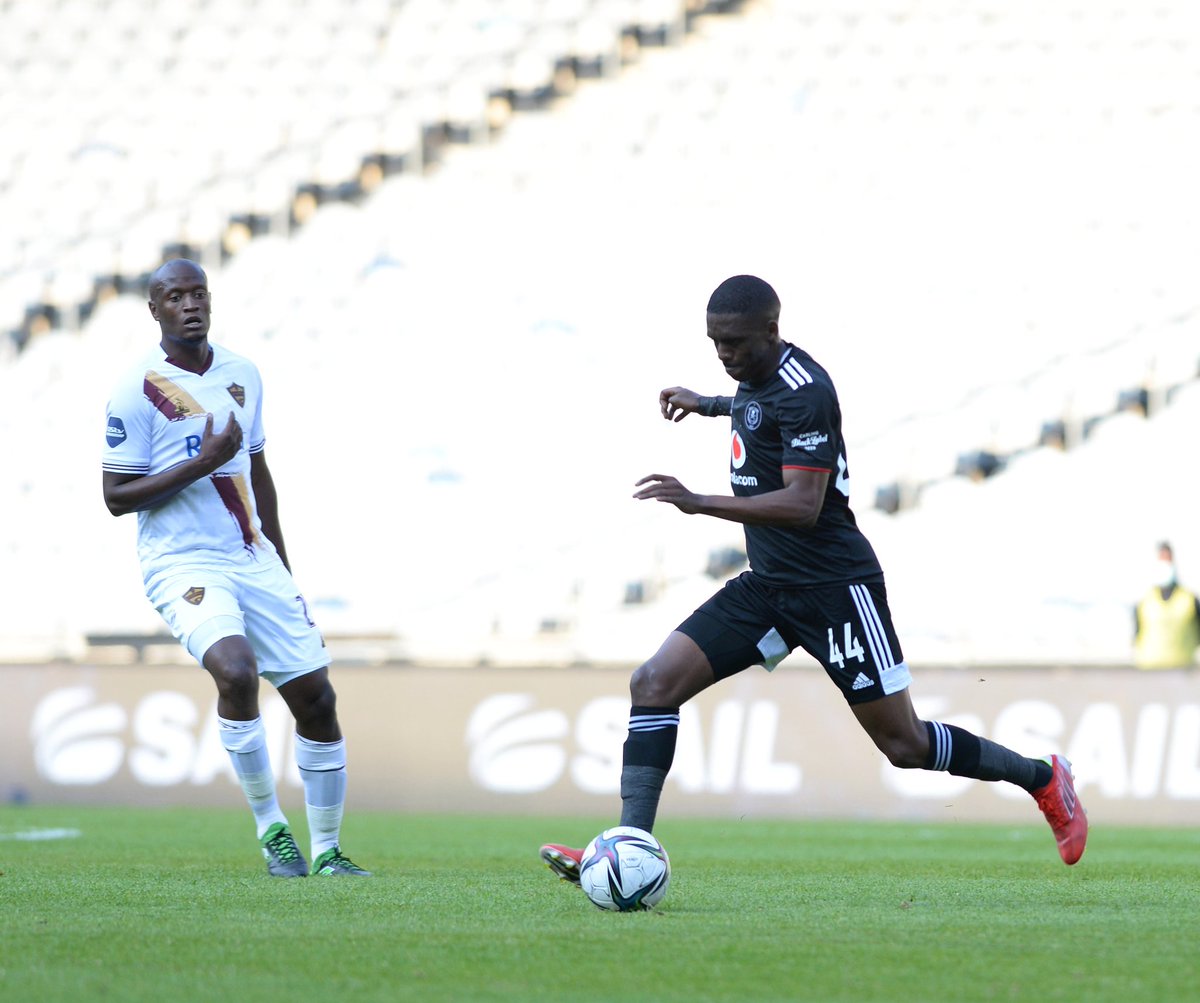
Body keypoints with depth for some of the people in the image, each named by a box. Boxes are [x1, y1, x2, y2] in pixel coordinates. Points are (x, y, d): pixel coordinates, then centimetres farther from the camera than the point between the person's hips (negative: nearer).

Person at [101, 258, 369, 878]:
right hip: (184, 565, -6)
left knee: (315, 697, 2)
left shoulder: (241, 375, 10)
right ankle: (270, 827, -13)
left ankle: (326, 851, 15)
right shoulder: (138, 390, -9)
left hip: (253, 560, 6)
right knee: (236, 670, -30)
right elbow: (117, 498, -10)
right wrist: (202, 463, -19)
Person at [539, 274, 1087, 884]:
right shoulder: (758, 376, 7)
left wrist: (700, 504, -35)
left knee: (904, 746, -1)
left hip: (834, 588, -9)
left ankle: (1043, 779, 21)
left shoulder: (803, 391, -20)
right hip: (766, 587, 9)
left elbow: (803, 505, -29)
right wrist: (708, 404, 36)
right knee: (655, 683, -8)